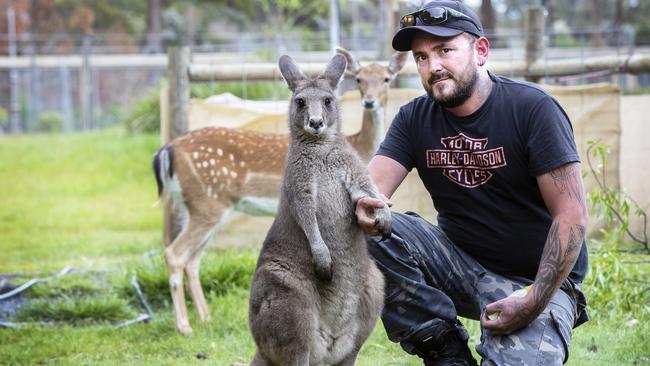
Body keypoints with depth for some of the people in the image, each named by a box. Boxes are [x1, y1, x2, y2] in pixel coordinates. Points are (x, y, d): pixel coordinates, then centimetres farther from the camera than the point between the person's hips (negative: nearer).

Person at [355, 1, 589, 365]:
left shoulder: (532, 108, -14)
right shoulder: (415, 118, 1)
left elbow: (572, 215, -18)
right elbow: (371, 188, -10)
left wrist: (535, 301, -25)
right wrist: (365, 205, -36)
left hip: (535, 279, -5)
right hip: (460, 261, 5)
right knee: (376, 234, -19)